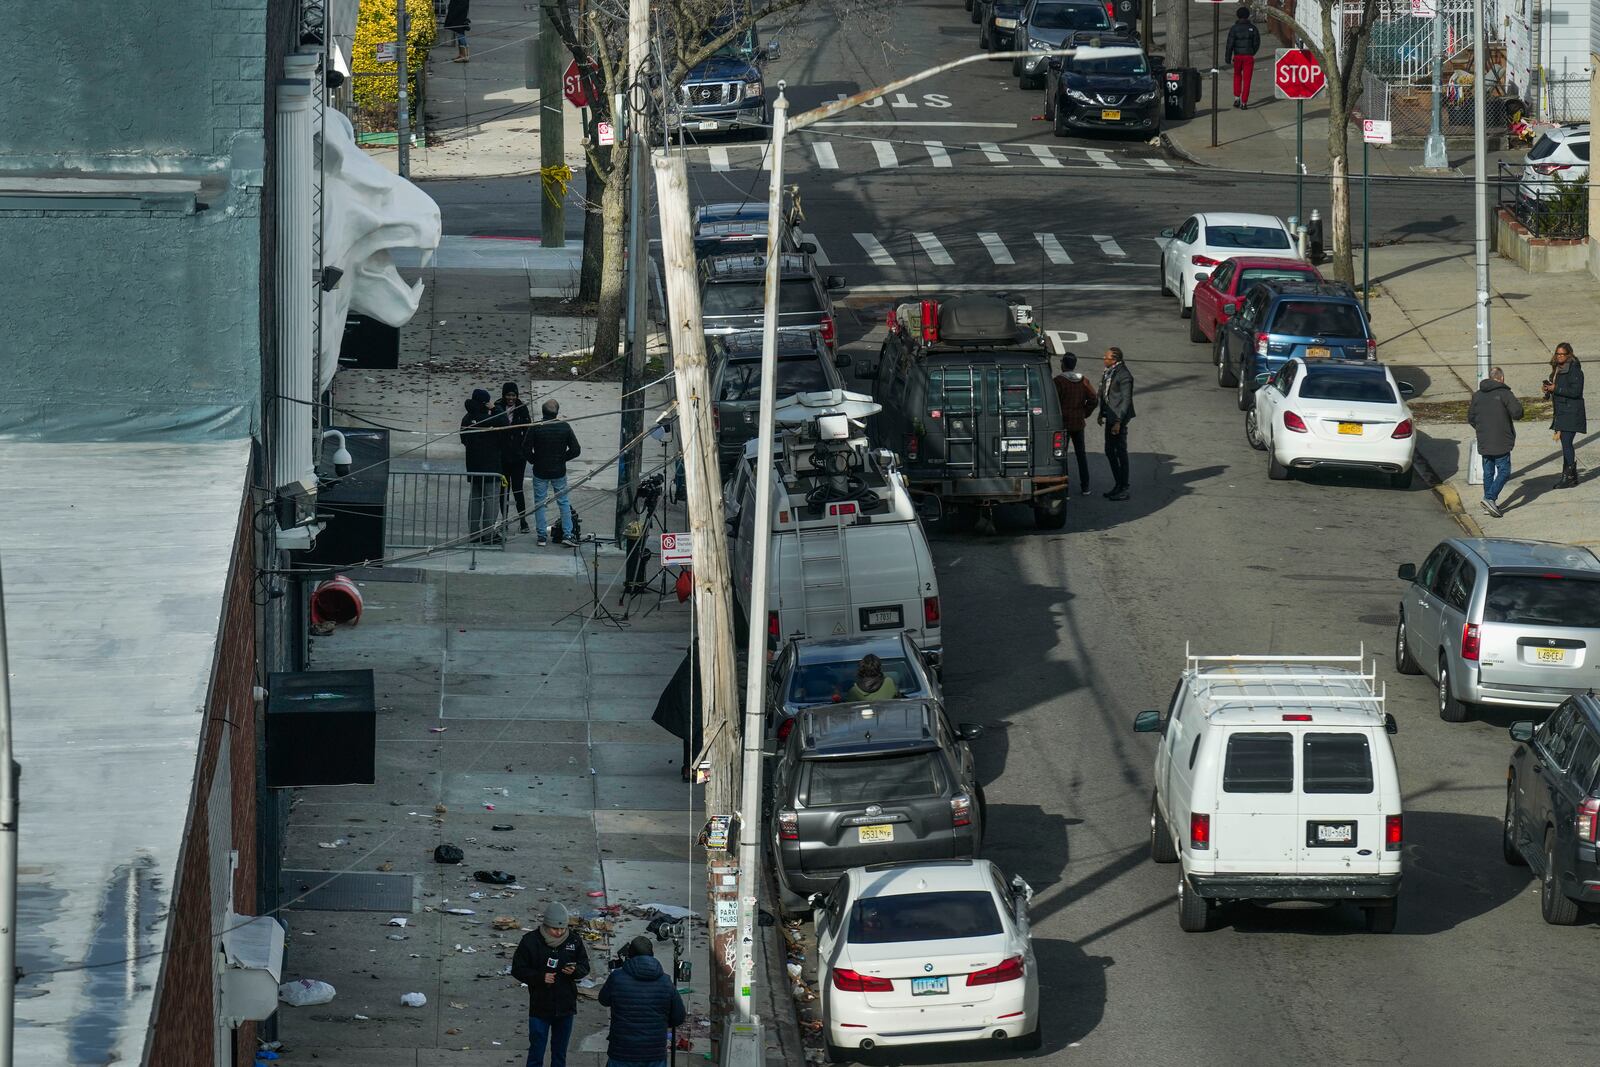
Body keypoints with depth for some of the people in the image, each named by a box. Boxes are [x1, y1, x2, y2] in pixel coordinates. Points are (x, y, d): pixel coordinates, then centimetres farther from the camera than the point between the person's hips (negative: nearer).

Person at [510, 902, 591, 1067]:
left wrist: (575, 971, -19)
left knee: (560, 1053, 16)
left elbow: (585, 967, 4)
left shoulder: (574, 940, -5)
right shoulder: (531, 941, -12)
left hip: (565, 1008, 3)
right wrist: (540, 977, -22)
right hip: (539, 1008, -3)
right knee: (536, 1053, 1)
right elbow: (517, 970, -7)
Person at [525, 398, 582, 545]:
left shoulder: (535, 427, -12)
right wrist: (561, 458, 10)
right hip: (559, 472, 2)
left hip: (540, 471, -2)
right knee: (564, 502, 13)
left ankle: (542, 536, 8)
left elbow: (526, 450, -13)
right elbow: (575, 450, -3)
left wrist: (534, 461, 5)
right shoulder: (565, 427, -6)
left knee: (539, 504, 9)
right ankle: (567, 534, 8)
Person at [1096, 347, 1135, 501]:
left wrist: (1118, 422, -20)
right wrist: (1102, 413, 17)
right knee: (1110, 452, 16)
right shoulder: (1109, 372, 9)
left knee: (1121, 452, -2)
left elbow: (1126, 400, -19)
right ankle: (1118, 484, 27)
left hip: (1119, 417, -10)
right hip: (1110, 416, 10)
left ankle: (1123, 490, 5)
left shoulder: (1123, 375, -19)